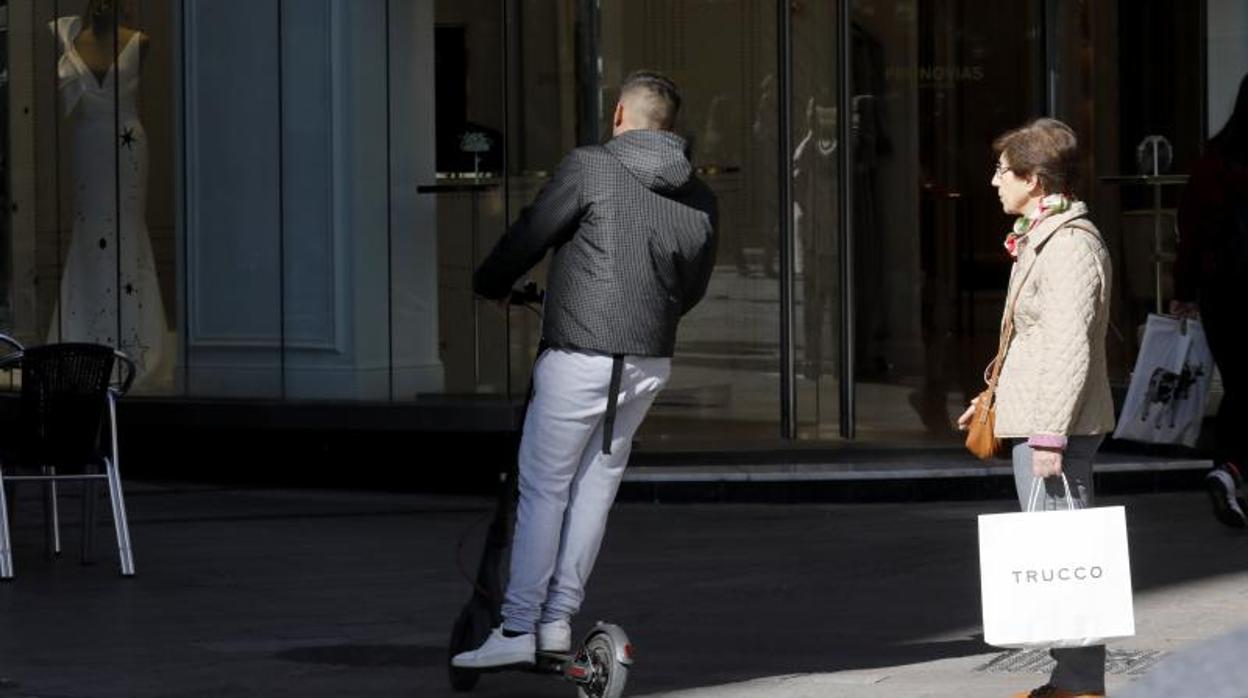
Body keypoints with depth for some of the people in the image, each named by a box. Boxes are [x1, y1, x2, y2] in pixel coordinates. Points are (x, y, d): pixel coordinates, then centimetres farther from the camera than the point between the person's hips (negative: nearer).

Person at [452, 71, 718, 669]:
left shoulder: (589, 167, -10)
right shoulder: (700, 199, 7)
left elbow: (530, 235, -5)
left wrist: (489, 284, 14)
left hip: (579, 356, -5)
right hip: (650, 361, 5)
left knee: (543, 489, 2)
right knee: (597, 480, 15)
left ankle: (517, 629, 2)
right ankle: (559, 619, 16)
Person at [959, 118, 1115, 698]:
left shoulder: (1070, 245, -16)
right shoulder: (1041, 238, 16)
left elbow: (1070, 349, -21)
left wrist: (1050, 434, -23)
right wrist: (998, 400, 27)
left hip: (1056, 424, -11)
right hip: (1038, 420, 11)